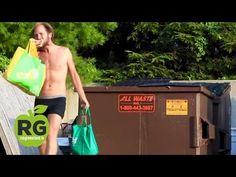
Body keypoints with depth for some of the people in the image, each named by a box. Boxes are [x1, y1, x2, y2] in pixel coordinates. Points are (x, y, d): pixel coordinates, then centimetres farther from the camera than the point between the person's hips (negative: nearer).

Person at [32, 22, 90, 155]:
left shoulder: (64, 52, 4)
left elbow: (74, 75, 11)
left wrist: (83, 97, 9)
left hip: (58, 100, -3)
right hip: (40, 101, 3)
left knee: (51, 133, -21)